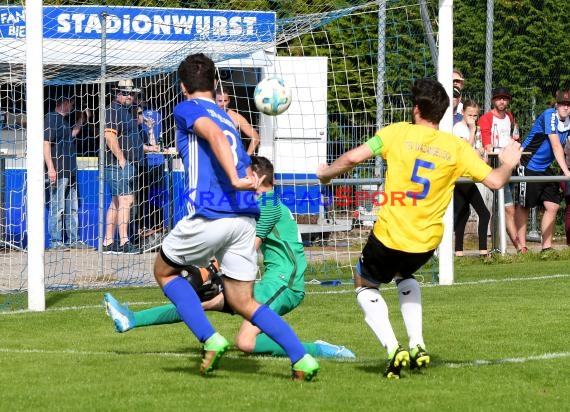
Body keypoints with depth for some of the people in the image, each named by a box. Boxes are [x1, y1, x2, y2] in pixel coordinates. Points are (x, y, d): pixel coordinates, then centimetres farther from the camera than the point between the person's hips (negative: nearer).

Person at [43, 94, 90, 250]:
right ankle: (55, 241, -3)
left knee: (72, 207, 12)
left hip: (70, 171, 10)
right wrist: (50, 168, -24)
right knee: (57, 207, -7)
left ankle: (73, 239, 18)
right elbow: (45, 143, -18)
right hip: (58, 172, -10)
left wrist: (82, 121, 25)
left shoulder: (64, 120, 18)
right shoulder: (51, 118, -11)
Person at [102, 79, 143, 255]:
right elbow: (110, 136, -22)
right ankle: (124, 243, -21)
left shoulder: (128, 111, 20)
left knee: (116, 202, 11)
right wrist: (122, 160, -22)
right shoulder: (114, 110, -11)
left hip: (127, 164, 10)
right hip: (117, 163, -10)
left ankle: (108, 243, 14)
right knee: (125, 200, -16)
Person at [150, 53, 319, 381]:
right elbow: (248, 173, 26)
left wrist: (236, 180, -27)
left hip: (210, 215, -6)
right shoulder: (227, 118, 26)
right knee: (244, 303, 12)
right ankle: (302, 358, -6)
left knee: (165, 271, 19)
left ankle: (211, 340, 1)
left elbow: (215, 135, -17)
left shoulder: (187, 109, 4)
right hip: (246, 218, 6)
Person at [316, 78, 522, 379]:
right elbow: (494, 180, -3)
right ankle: (417, 347, 22)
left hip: (389, 235, -4)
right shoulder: (457, 148, -1)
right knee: (405, 275, 37)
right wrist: (508, 164, 19)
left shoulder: (398, 133, -7)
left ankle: (393, 350, 0)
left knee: (365, 286, 22)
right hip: (428, 241, 4)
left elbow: (354, 157, -15)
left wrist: (327, 173, 5)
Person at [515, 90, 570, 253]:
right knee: (524, 207, 1)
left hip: (545, 169, 7)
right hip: (529, 165, -7)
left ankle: (547, 246, 8)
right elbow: (556, 146, -25)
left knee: (552, 206, 1)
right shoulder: (549, 115, -18)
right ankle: (522, 248, 7)